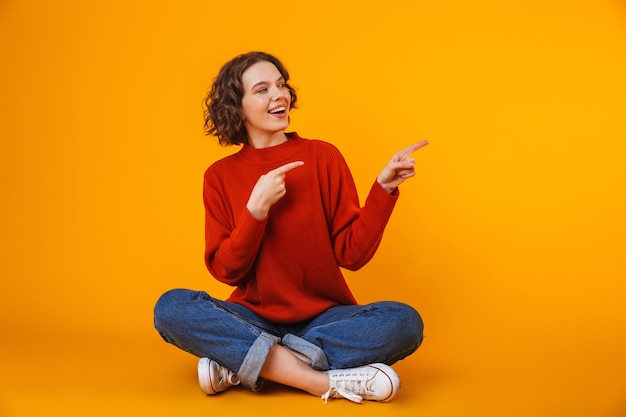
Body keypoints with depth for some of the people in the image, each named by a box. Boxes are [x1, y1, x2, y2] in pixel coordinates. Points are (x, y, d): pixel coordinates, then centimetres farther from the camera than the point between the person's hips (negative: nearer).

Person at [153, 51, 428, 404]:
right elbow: (226, 270, -5)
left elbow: (351, 254, -5)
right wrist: (256, 208, -18)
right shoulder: (221, 176, 2)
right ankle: (329, 381, -28)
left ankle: (239, 364, -24)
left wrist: (383, 189, -16)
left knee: (405, 322, -27)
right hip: (254, 318, 0)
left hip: (324, 317, 0)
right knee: (171, 308, -26)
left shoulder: (323, 156, -1)